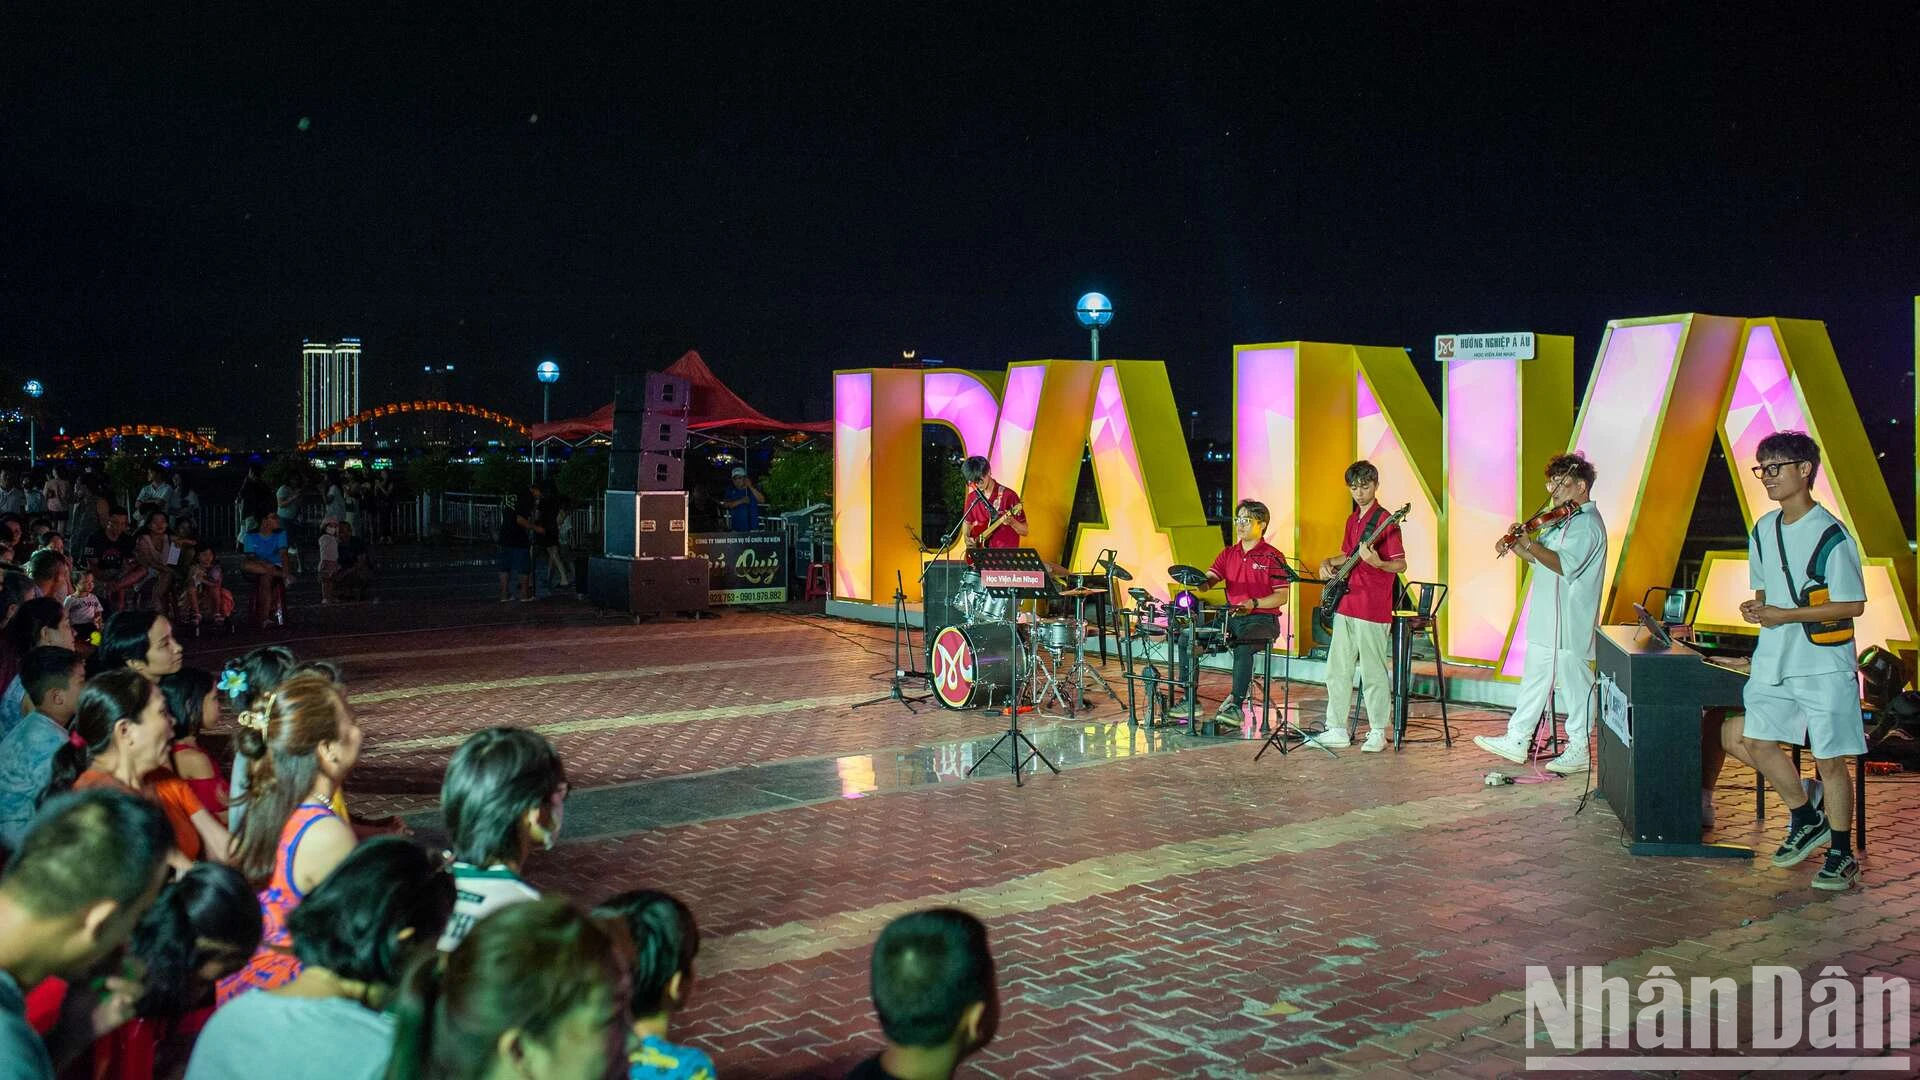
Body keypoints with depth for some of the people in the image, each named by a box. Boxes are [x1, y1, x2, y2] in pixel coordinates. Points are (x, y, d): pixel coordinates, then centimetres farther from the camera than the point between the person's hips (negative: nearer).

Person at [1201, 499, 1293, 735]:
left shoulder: (1272, 557, -2)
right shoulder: (1228, 554, 15)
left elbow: (1282, 597, -7)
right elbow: (1208, 580, 5)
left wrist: (1254, 604, -22)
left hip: (1263, 619, -6)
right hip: (1232, 617, 6)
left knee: (1243, 646, -38)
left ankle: (1235, 705, -37)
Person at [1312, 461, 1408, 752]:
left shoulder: (1385, 521, -10)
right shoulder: (1353, 520, 15)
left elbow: (1401, 565, -13)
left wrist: (1377, 563, -31)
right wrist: (1329, 563, 10)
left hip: (1372, 609, -8)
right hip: (1345, 605, 8)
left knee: (1373, 672, -1)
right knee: (1337, 670, 10)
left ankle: (1378, 733, 9)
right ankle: (1337, 730, 17)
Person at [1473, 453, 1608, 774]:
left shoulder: (1587, 524, -15)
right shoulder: (1564, 519, 16)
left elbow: (1564, 565, -28)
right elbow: (1540, 556, 17)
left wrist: (1528, 543, -28)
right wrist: (1515, 545, 0)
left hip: (1569, 624, -10)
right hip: (1548, 621, 10)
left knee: (1574, 682, -1)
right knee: (1535, 678, 13)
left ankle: (1579, 751, 8)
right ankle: (1517, 741, 20)